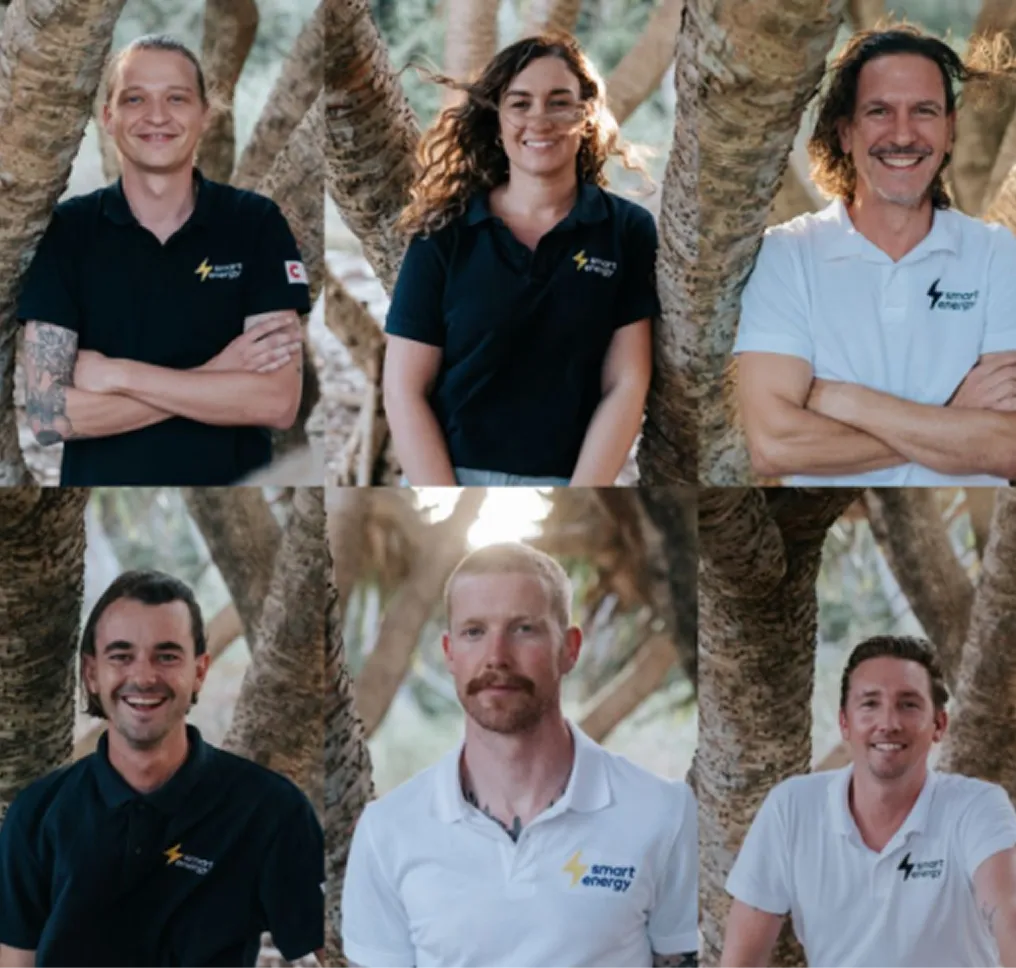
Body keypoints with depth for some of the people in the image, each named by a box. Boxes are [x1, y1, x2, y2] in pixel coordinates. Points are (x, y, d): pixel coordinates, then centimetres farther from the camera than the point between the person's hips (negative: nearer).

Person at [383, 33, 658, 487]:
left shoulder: (628, 232, 0)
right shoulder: (444, 236, 0)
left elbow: (626, 384, -5)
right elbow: (404, 388, -3)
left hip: (572, 484, 0)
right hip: (449, 480, 0)